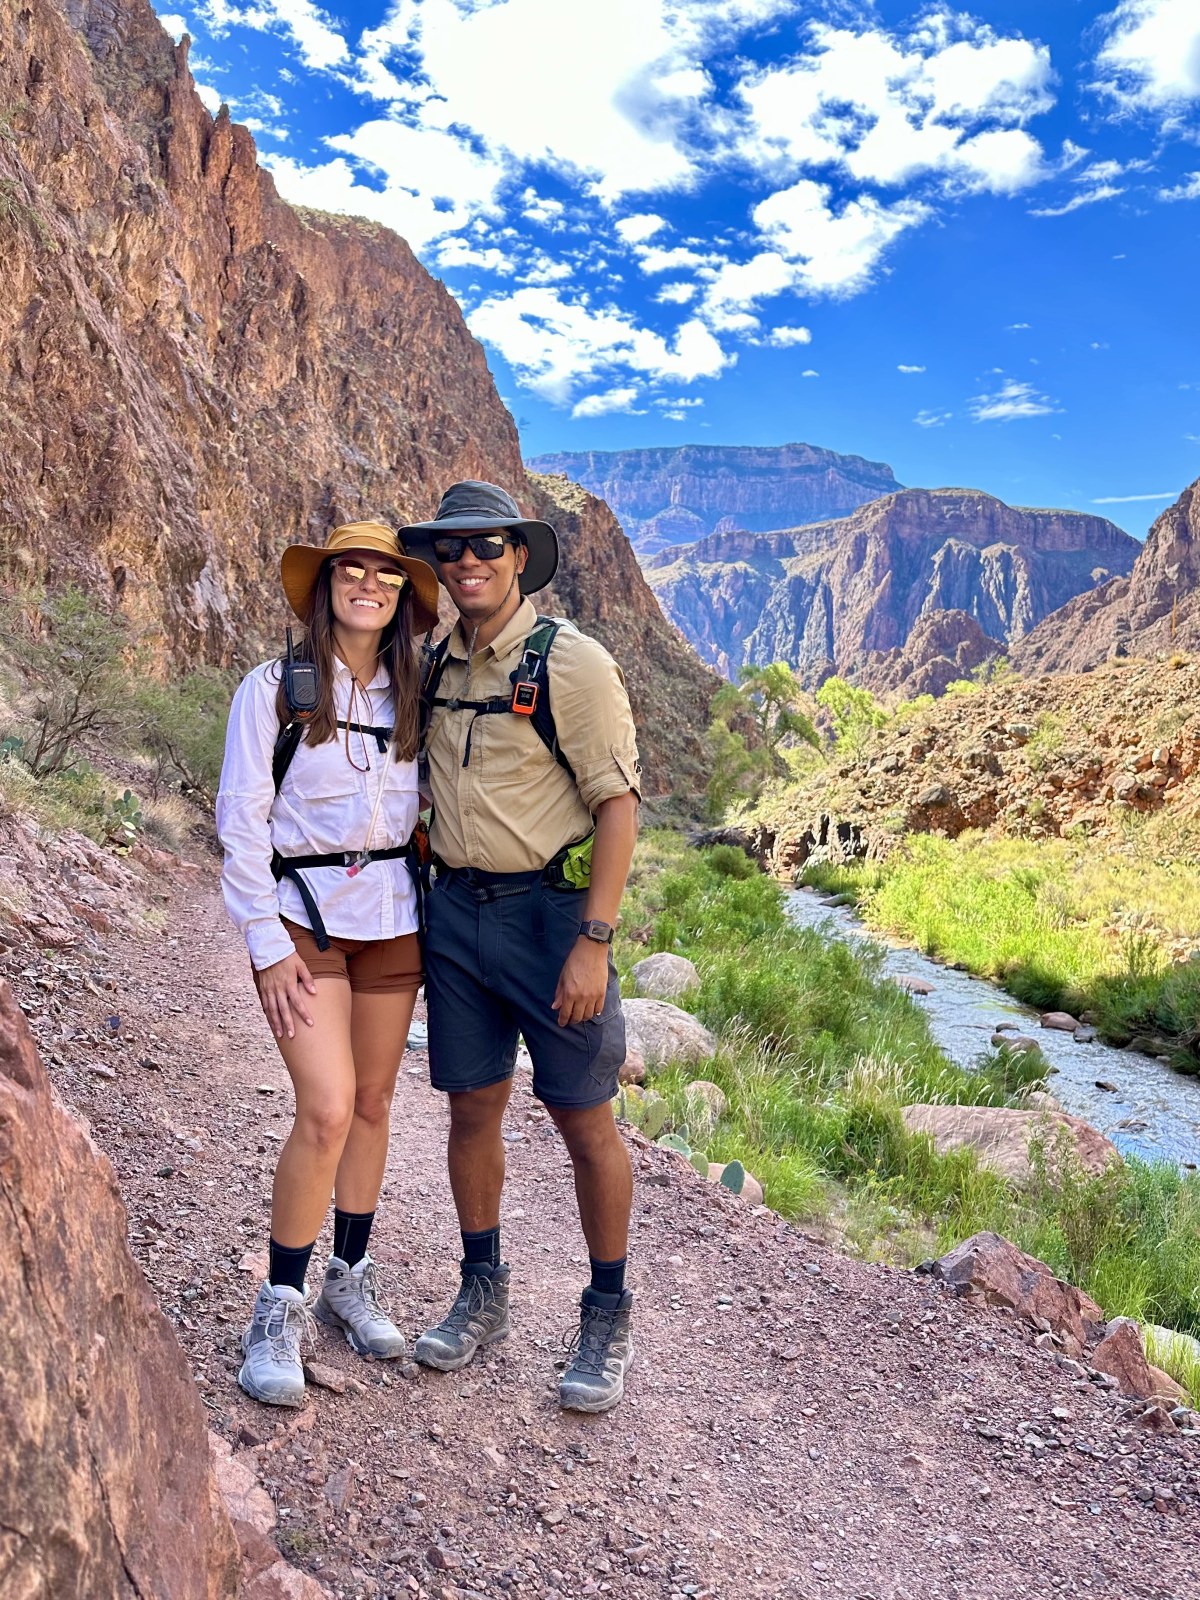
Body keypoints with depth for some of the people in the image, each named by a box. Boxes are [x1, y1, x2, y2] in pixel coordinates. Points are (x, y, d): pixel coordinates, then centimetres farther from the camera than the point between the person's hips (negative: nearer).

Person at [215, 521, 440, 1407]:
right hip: (303, 913, -4)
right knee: (327, 1110, -13)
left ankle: (351, 1280, 28)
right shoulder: (276, 688, -5)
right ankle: (280, 1309, 6)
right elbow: (241, 822, -6)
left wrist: (435, 915, 4)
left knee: (373, 1102, 10)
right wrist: (268, 947, -10)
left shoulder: (410, 696, 7)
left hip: (392, 914, 4)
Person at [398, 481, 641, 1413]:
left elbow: (618, 806, -13)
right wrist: (431, 906, 15)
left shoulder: (570, 663, -11)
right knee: (472, 1107, 13)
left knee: (584, 1121, 4)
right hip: (457, 910, 6)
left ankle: (610, 1315, 23)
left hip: (551, 911, -5)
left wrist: (594, 942, -18)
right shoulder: (436, 665, 8)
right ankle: (482, 1297, 31)